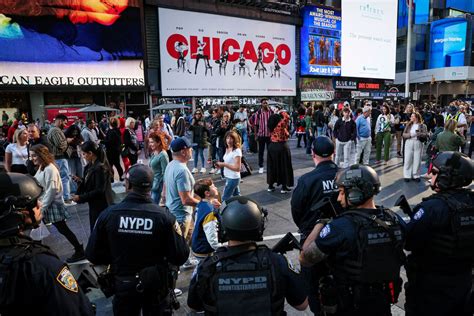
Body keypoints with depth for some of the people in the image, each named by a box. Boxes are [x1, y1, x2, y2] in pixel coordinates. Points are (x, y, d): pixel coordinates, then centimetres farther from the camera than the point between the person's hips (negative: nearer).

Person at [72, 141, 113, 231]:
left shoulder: (100, 168, -21)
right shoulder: (90, 166, 6)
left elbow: (99, 190, -23)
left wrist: (81, 197, -19)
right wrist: (80, 180, -1)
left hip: (100, 206, -9)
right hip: (94, 205, 9)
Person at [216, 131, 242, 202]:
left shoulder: (237, 151, -21)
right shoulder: (227, 149, 4)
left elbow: (237, 168, -24)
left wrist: (224, 164, -23)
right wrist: (221, 164, -2)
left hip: (233, 178, -9)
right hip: (228, 177, 9)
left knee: (224, 199, -1)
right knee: (237, 196, 20)